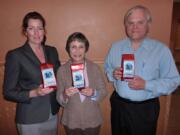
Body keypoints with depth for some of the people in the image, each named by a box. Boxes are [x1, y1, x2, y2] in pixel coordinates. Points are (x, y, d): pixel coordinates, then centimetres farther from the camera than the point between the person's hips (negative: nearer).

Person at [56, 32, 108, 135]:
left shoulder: (95, 68, -9)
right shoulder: (62, 70, -9)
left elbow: (104, 91, -5)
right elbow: (59, 99, -5)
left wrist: (93, 93, -24)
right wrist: (65, 95, -26)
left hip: (93, 120, 1)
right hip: (71, 121, 0)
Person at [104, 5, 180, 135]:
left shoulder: (161, 49, -10)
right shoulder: (116, 46, 1)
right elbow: (107, 68, 12)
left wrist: (146, 85, -23)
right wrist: (113, 73, -11)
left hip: (145, 109, -3)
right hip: (118, 105, 3)